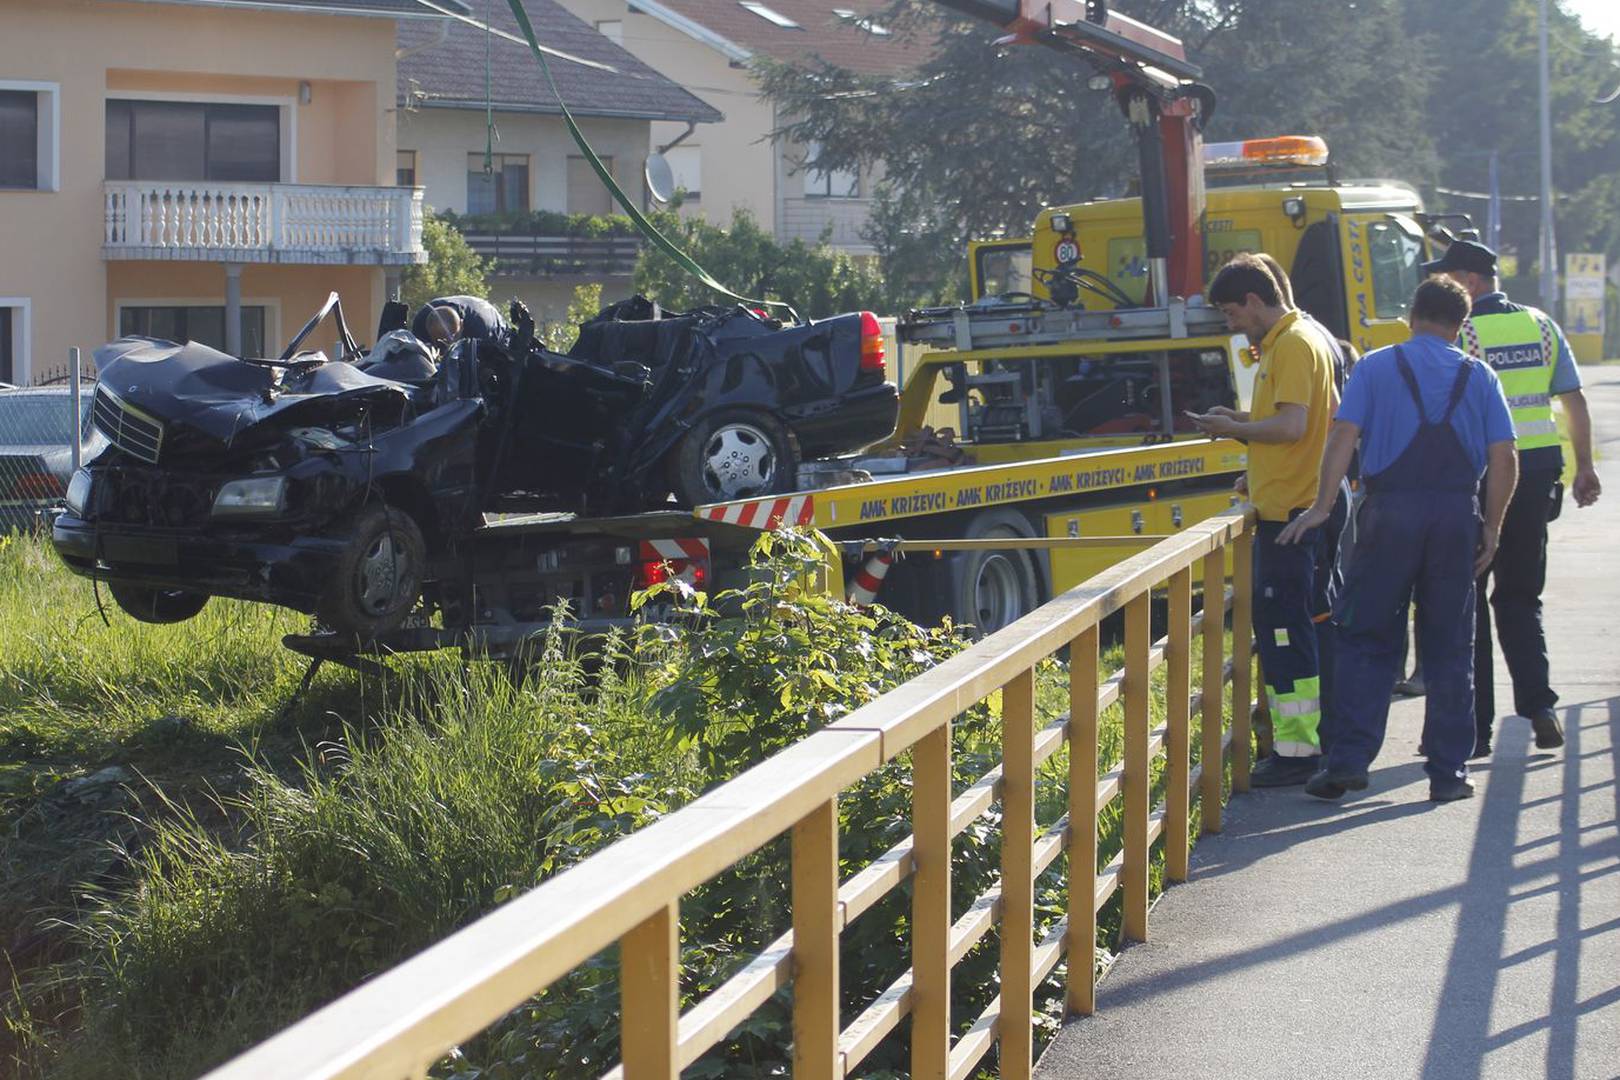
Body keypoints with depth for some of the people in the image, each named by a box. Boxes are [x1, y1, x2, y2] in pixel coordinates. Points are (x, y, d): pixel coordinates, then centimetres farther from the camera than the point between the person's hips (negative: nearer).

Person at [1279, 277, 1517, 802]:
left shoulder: (1376, 366, 3)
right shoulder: (1479, 376, 8)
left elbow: (1343, 436, -7)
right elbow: (1503, 458, 1)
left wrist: (1321, 507, -5)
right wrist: (1492, 525, 10)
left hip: (1390, 513, -1)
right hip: (1456, 513, 1)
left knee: (1366, 639, 6)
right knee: (1450, 648, 8)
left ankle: (1349, 760, -2)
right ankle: (1449, 772, 9)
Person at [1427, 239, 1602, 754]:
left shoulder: (1458, 335, -9)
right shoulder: (1541, 326, 8)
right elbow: (1575, 401, 8)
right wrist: (1585, 468, 15)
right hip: (1539, 471, 5)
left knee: (1464, 600, 5)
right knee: (1519, 596, 16)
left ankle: (1475, 725, 6)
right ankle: (1538, 704, 1)